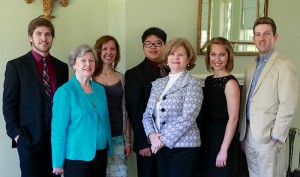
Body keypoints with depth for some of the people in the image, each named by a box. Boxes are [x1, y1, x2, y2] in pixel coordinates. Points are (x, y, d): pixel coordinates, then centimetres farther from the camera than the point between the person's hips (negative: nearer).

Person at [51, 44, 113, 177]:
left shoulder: (100, 89, 5)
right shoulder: (64, 92, -11)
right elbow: (58, 128, -12)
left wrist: (109, 149, 9)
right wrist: (58, 162, -11)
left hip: (100, 154, 5)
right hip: (77, 156, -5)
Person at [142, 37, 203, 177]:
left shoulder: (193, 83, -6)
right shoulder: (158, 83, 11)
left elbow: (187, 117, -16)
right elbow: (147, 114, 10)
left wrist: (163, 140, -14)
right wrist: (151, 134, -8)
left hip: (184, 147, -5)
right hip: (161, 148, 5)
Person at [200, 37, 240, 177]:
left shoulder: (230, 83, -15)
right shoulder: (208, 80, 6)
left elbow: (233, 119, -18)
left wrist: (224, 150, -19)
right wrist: (203, 136, 7)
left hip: (222, 137, -7)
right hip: (206, 135, 7)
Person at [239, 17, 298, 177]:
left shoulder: (284, 66, -11)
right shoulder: (251, 66, 13)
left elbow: (288, 106, -16)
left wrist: (276, 137, -16)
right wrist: (242, 128, 9)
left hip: (266, 135, -7)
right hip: (248, 133, 7)